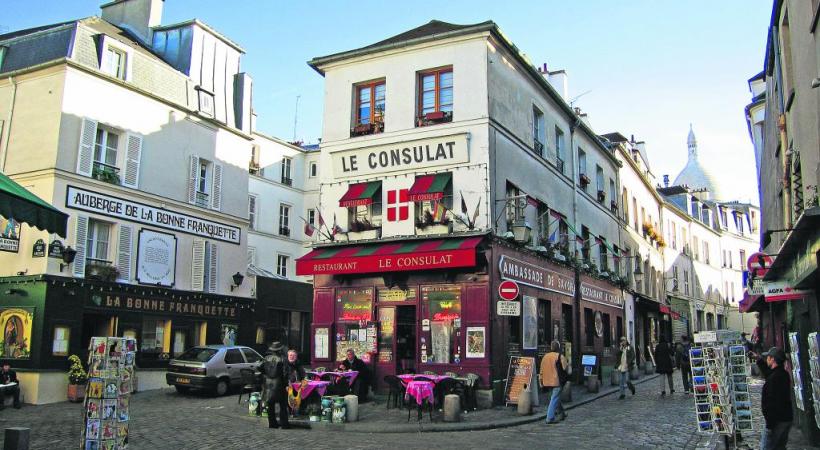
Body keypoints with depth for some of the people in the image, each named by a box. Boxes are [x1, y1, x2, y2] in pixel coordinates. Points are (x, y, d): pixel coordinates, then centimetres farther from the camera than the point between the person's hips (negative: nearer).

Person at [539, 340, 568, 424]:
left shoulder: (545, 357, 9)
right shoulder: (560, 357, -9)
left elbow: (541, 371, 11)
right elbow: (565, 368, -13)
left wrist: (541, 382, 16)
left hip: (547, 382, 6)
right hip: (557, 382, -6)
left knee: (555, 398, 22)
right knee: (554, 400, -4)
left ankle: (562, 414, 33)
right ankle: (550, 418, -8)